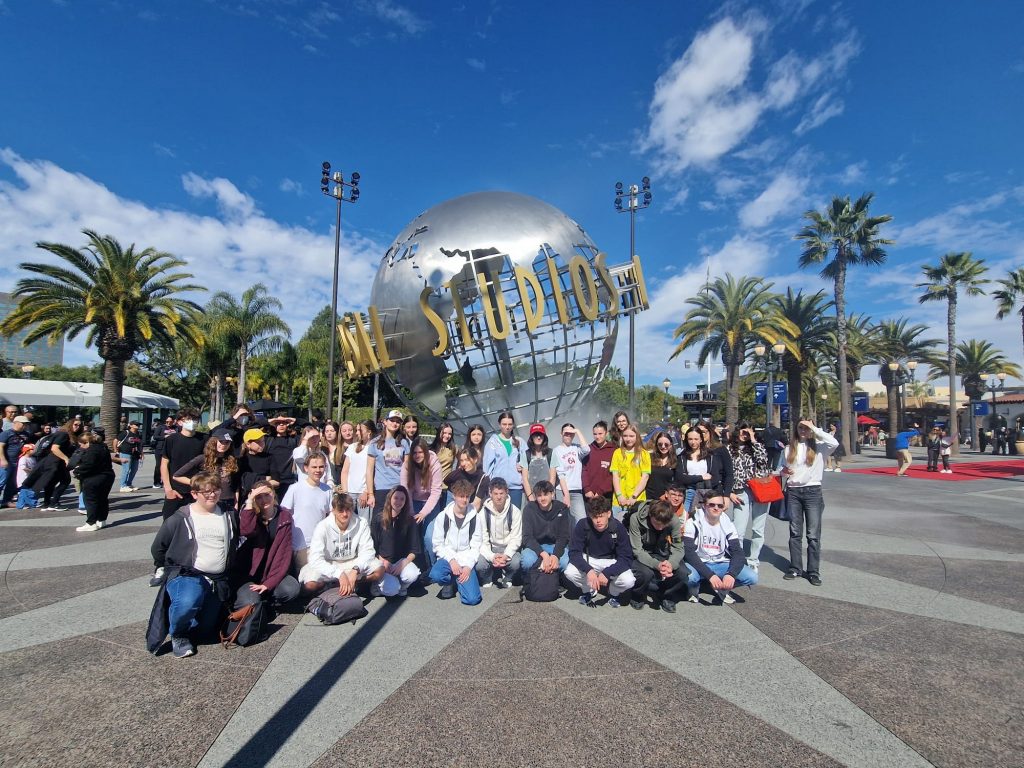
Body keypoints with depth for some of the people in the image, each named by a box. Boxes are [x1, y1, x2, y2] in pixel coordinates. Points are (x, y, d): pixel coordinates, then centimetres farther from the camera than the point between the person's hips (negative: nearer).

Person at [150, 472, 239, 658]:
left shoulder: (227, 517, 8)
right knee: (188, 602, -36)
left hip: (217, 581, 4)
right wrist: (169, 569, 5)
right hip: (186, 575, -4)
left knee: (205, 629, 4)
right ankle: (178, 634, -3)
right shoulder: (179, 519, -6)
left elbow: (233, 547, 21)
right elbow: (158, 548, 4)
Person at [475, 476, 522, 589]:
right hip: (490, 549, 0)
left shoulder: (515, 512, -10)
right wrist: (492, 557, -28)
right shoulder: (483, 513, -10)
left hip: (508, 549, 0)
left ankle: (506, 579, 5)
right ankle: (487, 580, 9)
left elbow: (516, 538, -9)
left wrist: (506, 555, -25)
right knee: (479, 565, -29)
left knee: (516, 562, -31)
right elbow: (482, 540, -11)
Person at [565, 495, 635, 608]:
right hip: (589, 560, 1)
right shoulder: (582, 525, -22)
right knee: (569, 572, -27)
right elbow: (574, 552, -22)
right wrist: (588, 570, -39)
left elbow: (626, 558, -23)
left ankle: (613, 593, 9)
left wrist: (607, 573, -37)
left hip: (612, 562, -1)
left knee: (628, 581, -29)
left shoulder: (618, 527, -23)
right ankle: (589, 591, 7)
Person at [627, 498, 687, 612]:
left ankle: (667, 596, 8)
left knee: (683, 574, -24)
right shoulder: (636, 519, -27)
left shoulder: (675, 520, -20)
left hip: (662, 555, 3)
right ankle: (637, 597, 1)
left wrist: (671, 564, -36)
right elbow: (637, 551, -24)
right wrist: (657, 565, -41)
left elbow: (678, 548, -14)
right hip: (641, 556, -3)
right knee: (646, 573, -34)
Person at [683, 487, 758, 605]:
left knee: (752, 577, -19)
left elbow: (738, 553, -9)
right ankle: (694, 589, 1)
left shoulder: (727, 524, -3)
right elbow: (689, 553, -21)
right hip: (698, 564, -4)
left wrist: (731, 574, -29)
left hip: (720, 564, 4)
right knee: (689, 576, -38)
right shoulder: (693, 523, -15)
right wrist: (710, 575, -32)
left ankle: (722, 589, 9)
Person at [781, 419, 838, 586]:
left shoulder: (819, 447, -1)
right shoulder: (790, 448, 9)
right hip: (793, 491, 3)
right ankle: (795, 568, 17)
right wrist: (784, 471, -6)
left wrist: (814, 428, -15)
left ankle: (813, 571, 8)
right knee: (795, 532, 9)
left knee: (813, 534, 0)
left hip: (812, 491, -3)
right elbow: (783, 467, 17)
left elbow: (834, 443, -22)